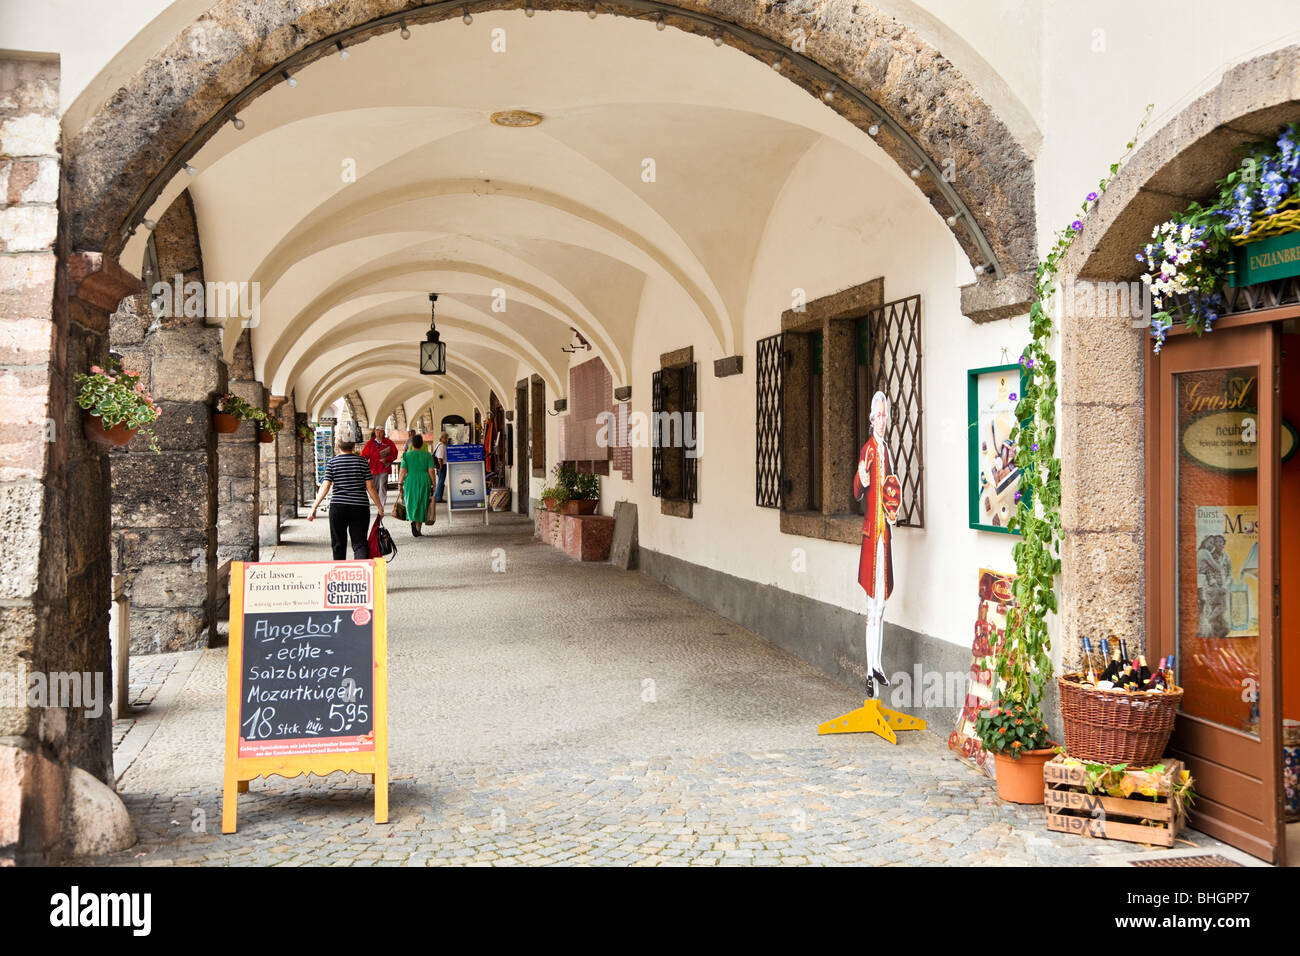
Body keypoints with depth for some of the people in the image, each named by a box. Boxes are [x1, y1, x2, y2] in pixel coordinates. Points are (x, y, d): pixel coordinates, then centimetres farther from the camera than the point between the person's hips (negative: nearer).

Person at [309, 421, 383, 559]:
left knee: (339, 544, 13)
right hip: (360, 508, 0)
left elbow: (325, 487, -6)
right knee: (360, 542, -1)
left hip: (338, 508, 0)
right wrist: (380, 506, 7)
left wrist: (314, 508, -3)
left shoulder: (332, 463, 0)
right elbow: (370, 487, 0)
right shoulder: (362, 461, 2)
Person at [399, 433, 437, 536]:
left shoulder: (406, 455, 0)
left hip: (410, 482, 0)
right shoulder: (427, 455, 1)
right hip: (424, 482, 0)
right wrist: (434, 485, 1)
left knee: (412, 503, 11)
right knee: (421, 505, 9)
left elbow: (403, 472, -5)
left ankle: (413, 521, -17)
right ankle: (418, 530, 9)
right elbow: (431, 471, -5)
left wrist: (400, 485, 0)